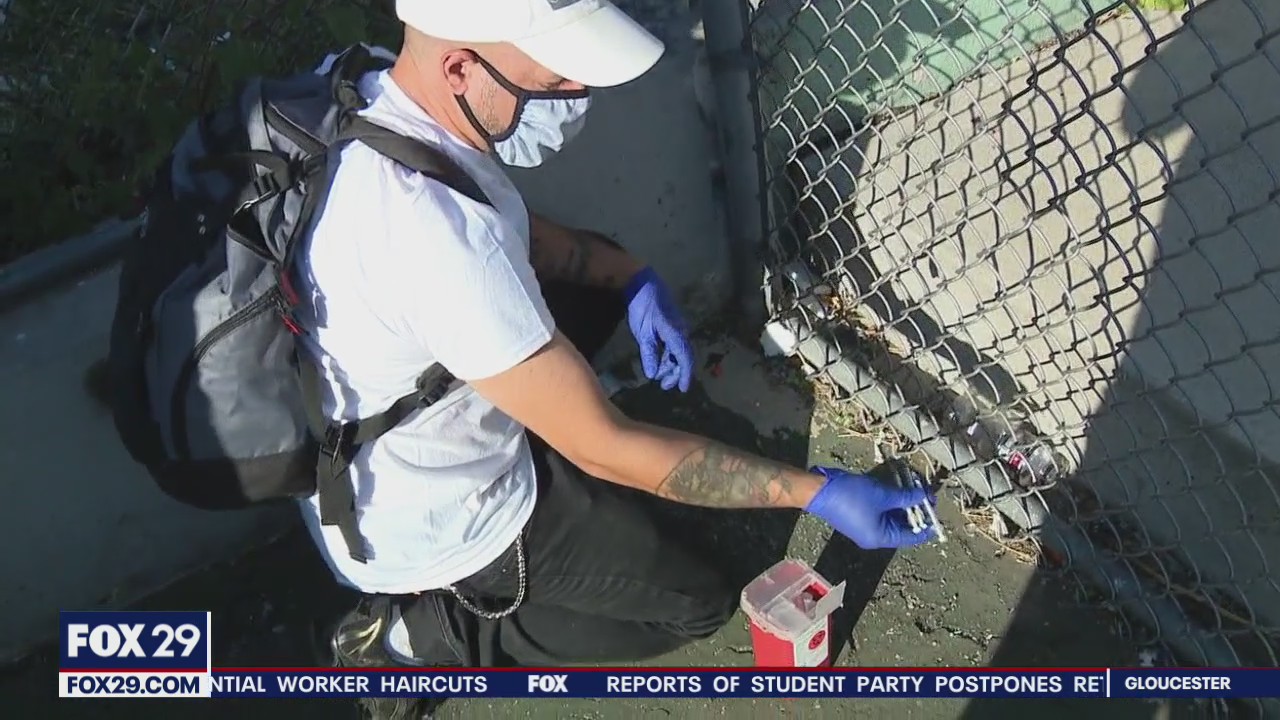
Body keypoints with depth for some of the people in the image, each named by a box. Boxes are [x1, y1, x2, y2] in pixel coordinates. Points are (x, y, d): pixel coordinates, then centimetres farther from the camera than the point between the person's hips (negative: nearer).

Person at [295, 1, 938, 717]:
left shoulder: (374, 98, -11)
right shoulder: (437, 232, -39)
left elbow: (516, 229, 7)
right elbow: (605, 447, -30)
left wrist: (634, 277, -8)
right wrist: (817, 491, -24)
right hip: (432, 528, -8)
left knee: (608, 270, 15)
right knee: (701, 602, 9)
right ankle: (423, 635, 6)